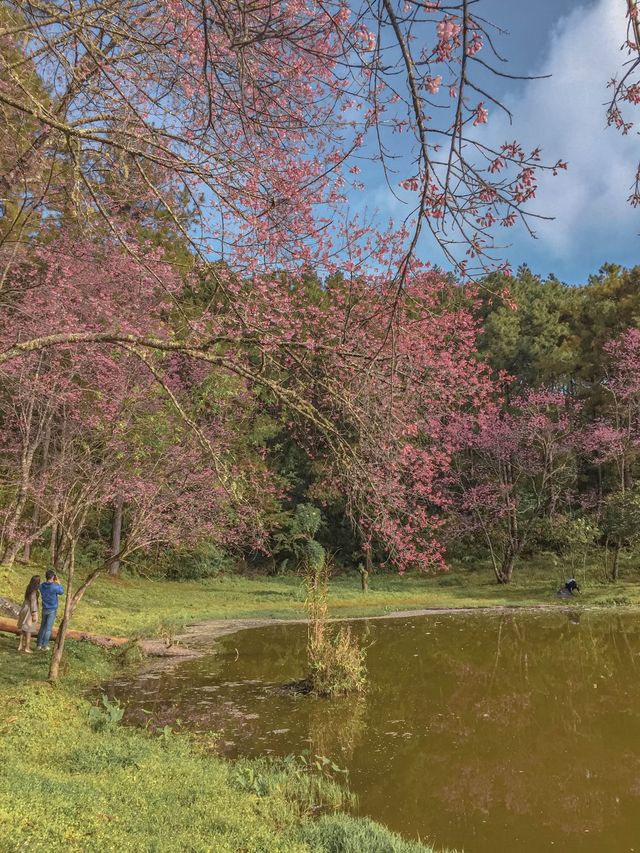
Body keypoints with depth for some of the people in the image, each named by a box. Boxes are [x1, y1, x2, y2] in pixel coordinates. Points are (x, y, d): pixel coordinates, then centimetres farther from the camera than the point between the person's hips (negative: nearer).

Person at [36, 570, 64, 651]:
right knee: (48, 628, 3)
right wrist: (58, 582, 2)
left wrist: (54, 583, 9)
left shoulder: (42, 586, -5)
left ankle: (39, 644, 23)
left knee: (42, 627, 17)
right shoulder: (54, 587, -20)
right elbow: (62, 592, -1)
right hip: (52, 610, -5)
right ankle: (44, 646, 7)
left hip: (44, 609, 5)